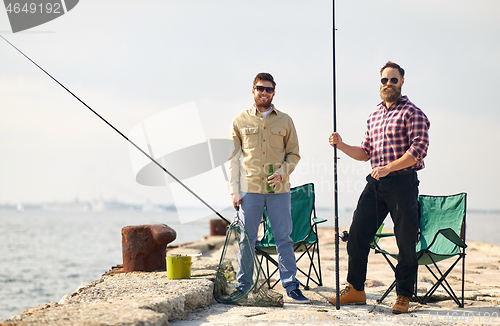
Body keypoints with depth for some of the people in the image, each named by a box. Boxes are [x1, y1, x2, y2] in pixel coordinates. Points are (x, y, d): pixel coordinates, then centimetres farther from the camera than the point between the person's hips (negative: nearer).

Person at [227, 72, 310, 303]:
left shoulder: (285, 121, 9)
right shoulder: (240, 121, 7)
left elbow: (294, 153, 12)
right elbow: (233, 157, 7)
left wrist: (282, 173, -7)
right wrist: (234, 190, 0)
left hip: (279, 189, 0)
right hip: (250, 189, 0)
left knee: (284, 239, 2)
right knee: (246, 239, 3)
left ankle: (291, 286, 7)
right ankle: (243, 286, 12)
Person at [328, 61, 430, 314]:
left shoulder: (412, 113, -3)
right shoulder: (373, 116, 18)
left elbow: (418, 149, -14)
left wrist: (388, 168, -19)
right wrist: (341, 145, 6)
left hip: (402, 182, -6)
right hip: (375, 182, 6)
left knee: (406, 241, -2)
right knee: (357, 234, 5)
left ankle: (404, 295, 7)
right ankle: (355, 289, 17)